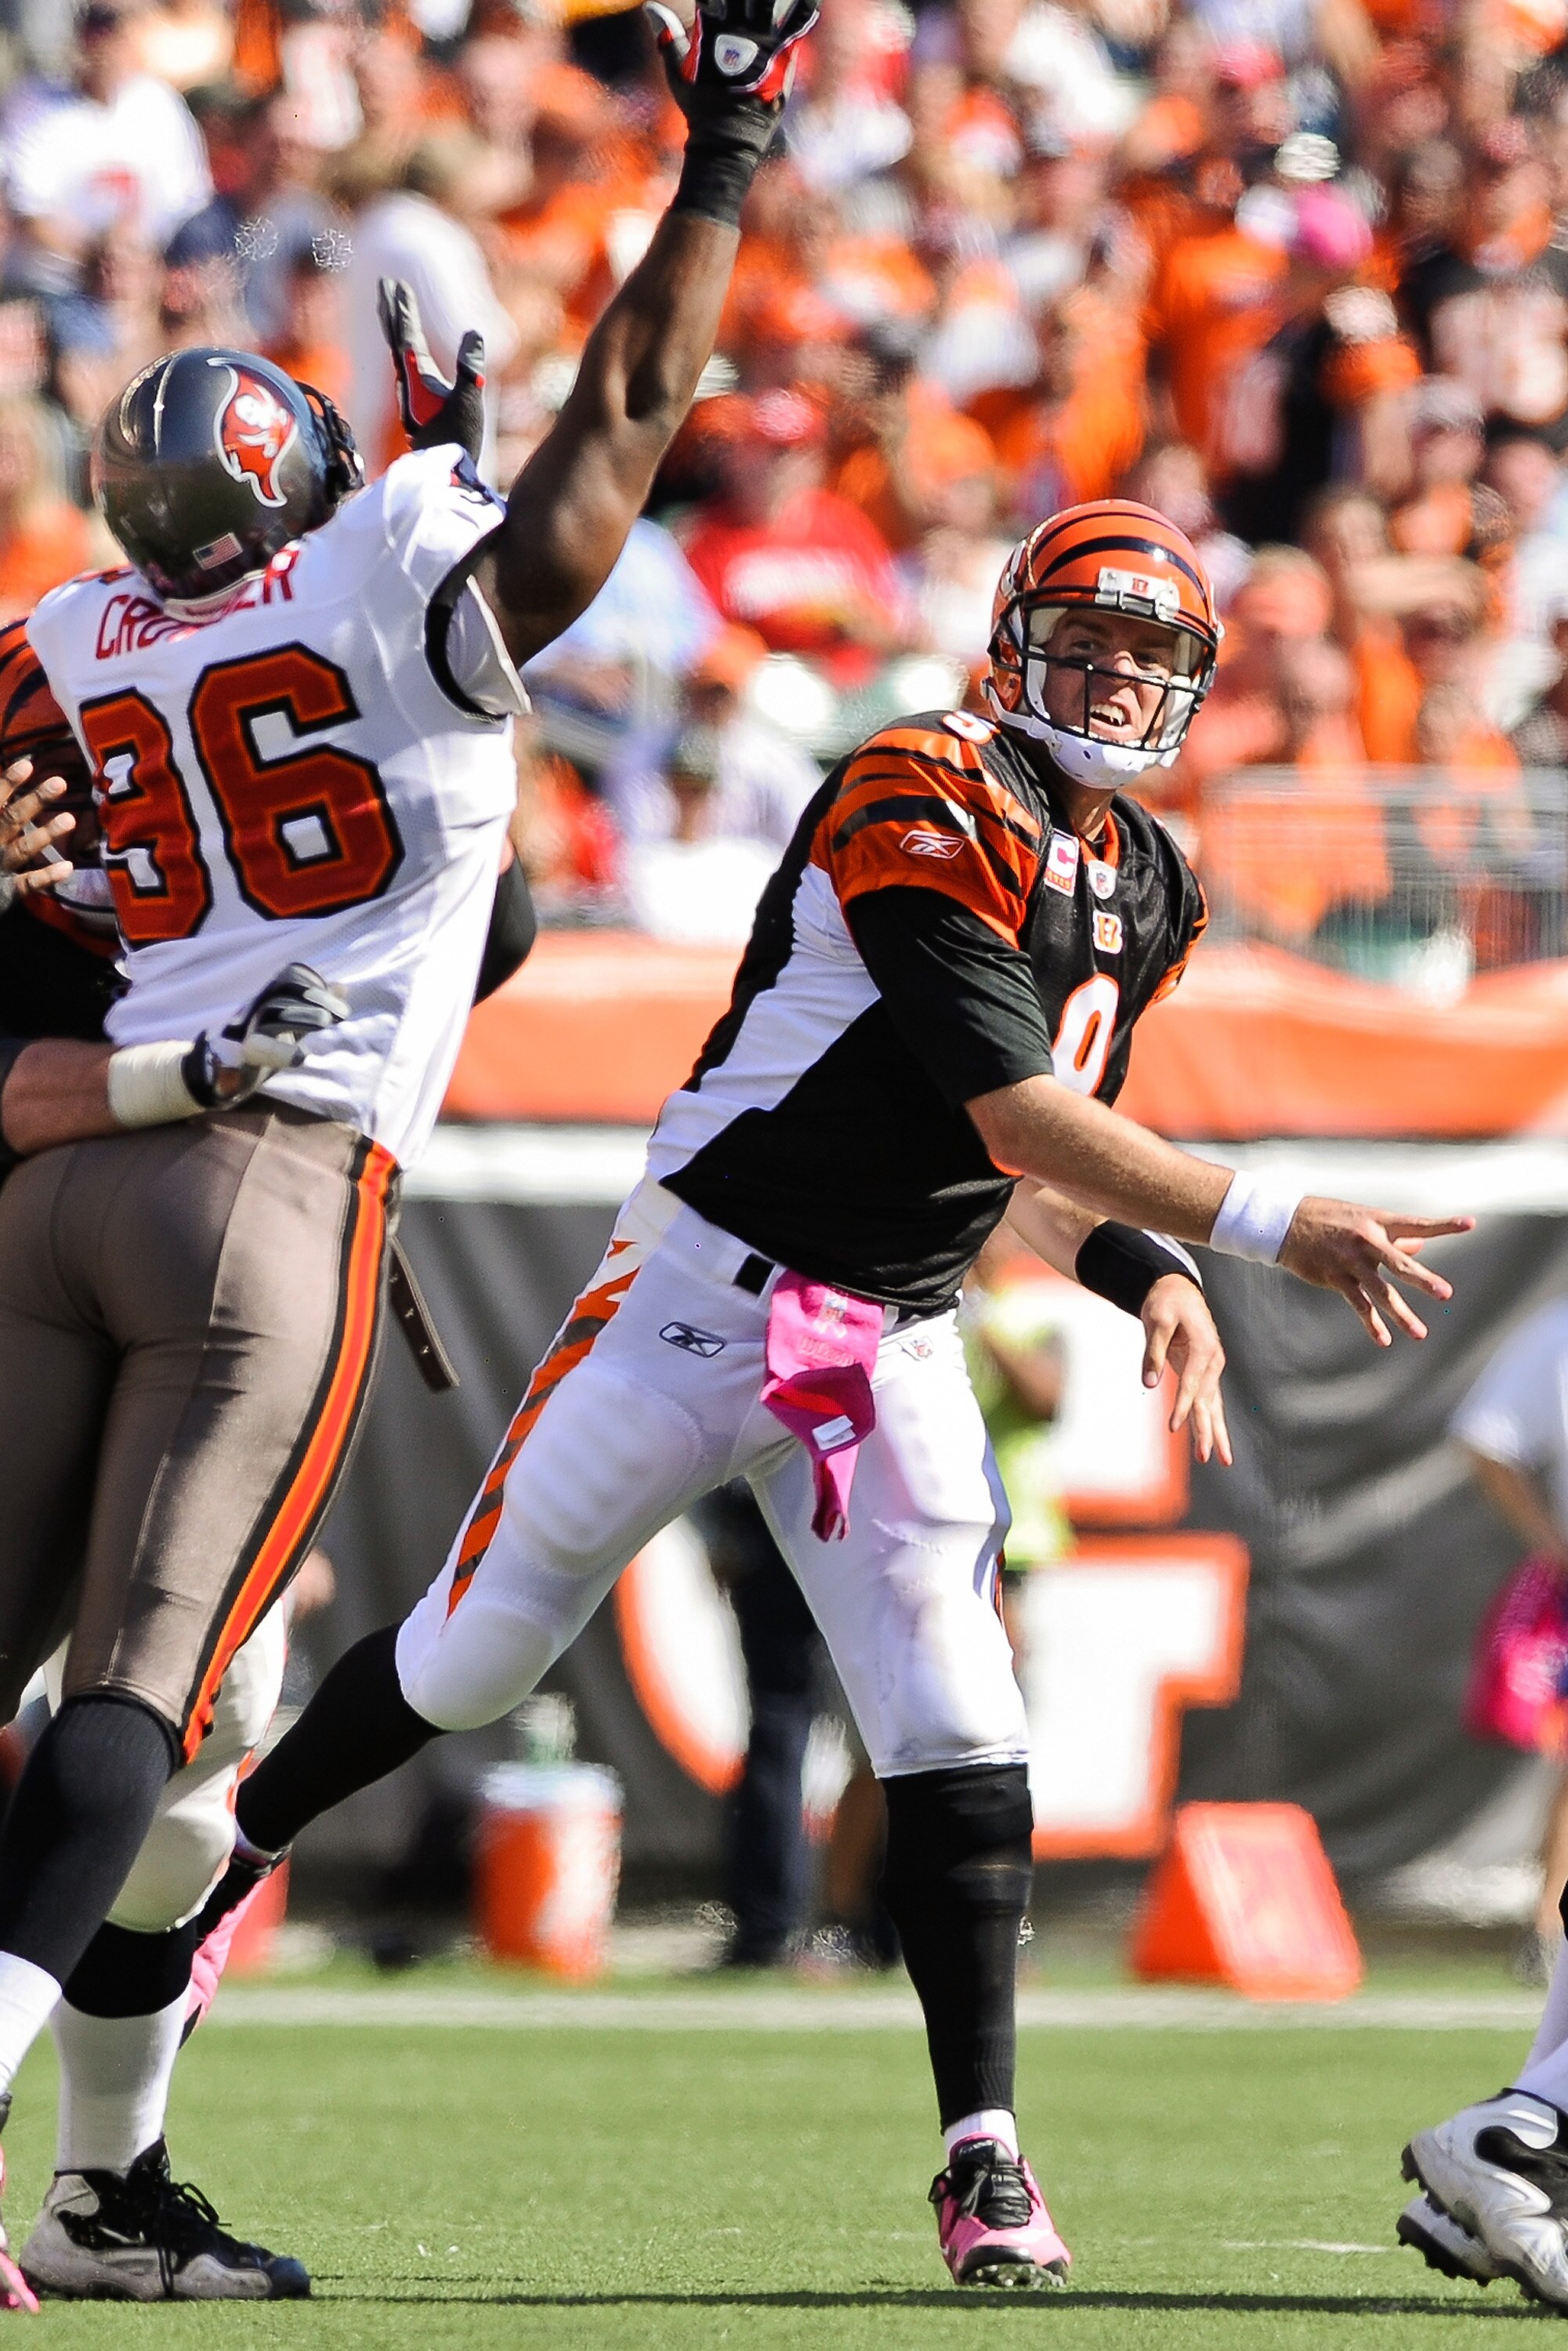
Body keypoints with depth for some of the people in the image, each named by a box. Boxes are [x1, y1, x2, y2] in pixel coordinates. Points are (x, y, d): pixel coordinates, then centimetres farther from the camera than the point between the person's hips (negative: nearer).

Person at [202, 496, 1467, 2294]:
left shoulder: (1141, 887, 9)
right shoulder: (923, 808, -19)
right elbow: (1021, 1118, -25)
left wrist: (1145, 1276, -3)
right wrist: (1272, 1226, -27)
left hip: (898, 1341, 6)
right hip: (711, 1289, -6)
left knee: (958, 1740, -8)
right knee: (473, 1657, 6)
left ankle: (982, 2155, -6)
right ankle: (229, 1852, 31)